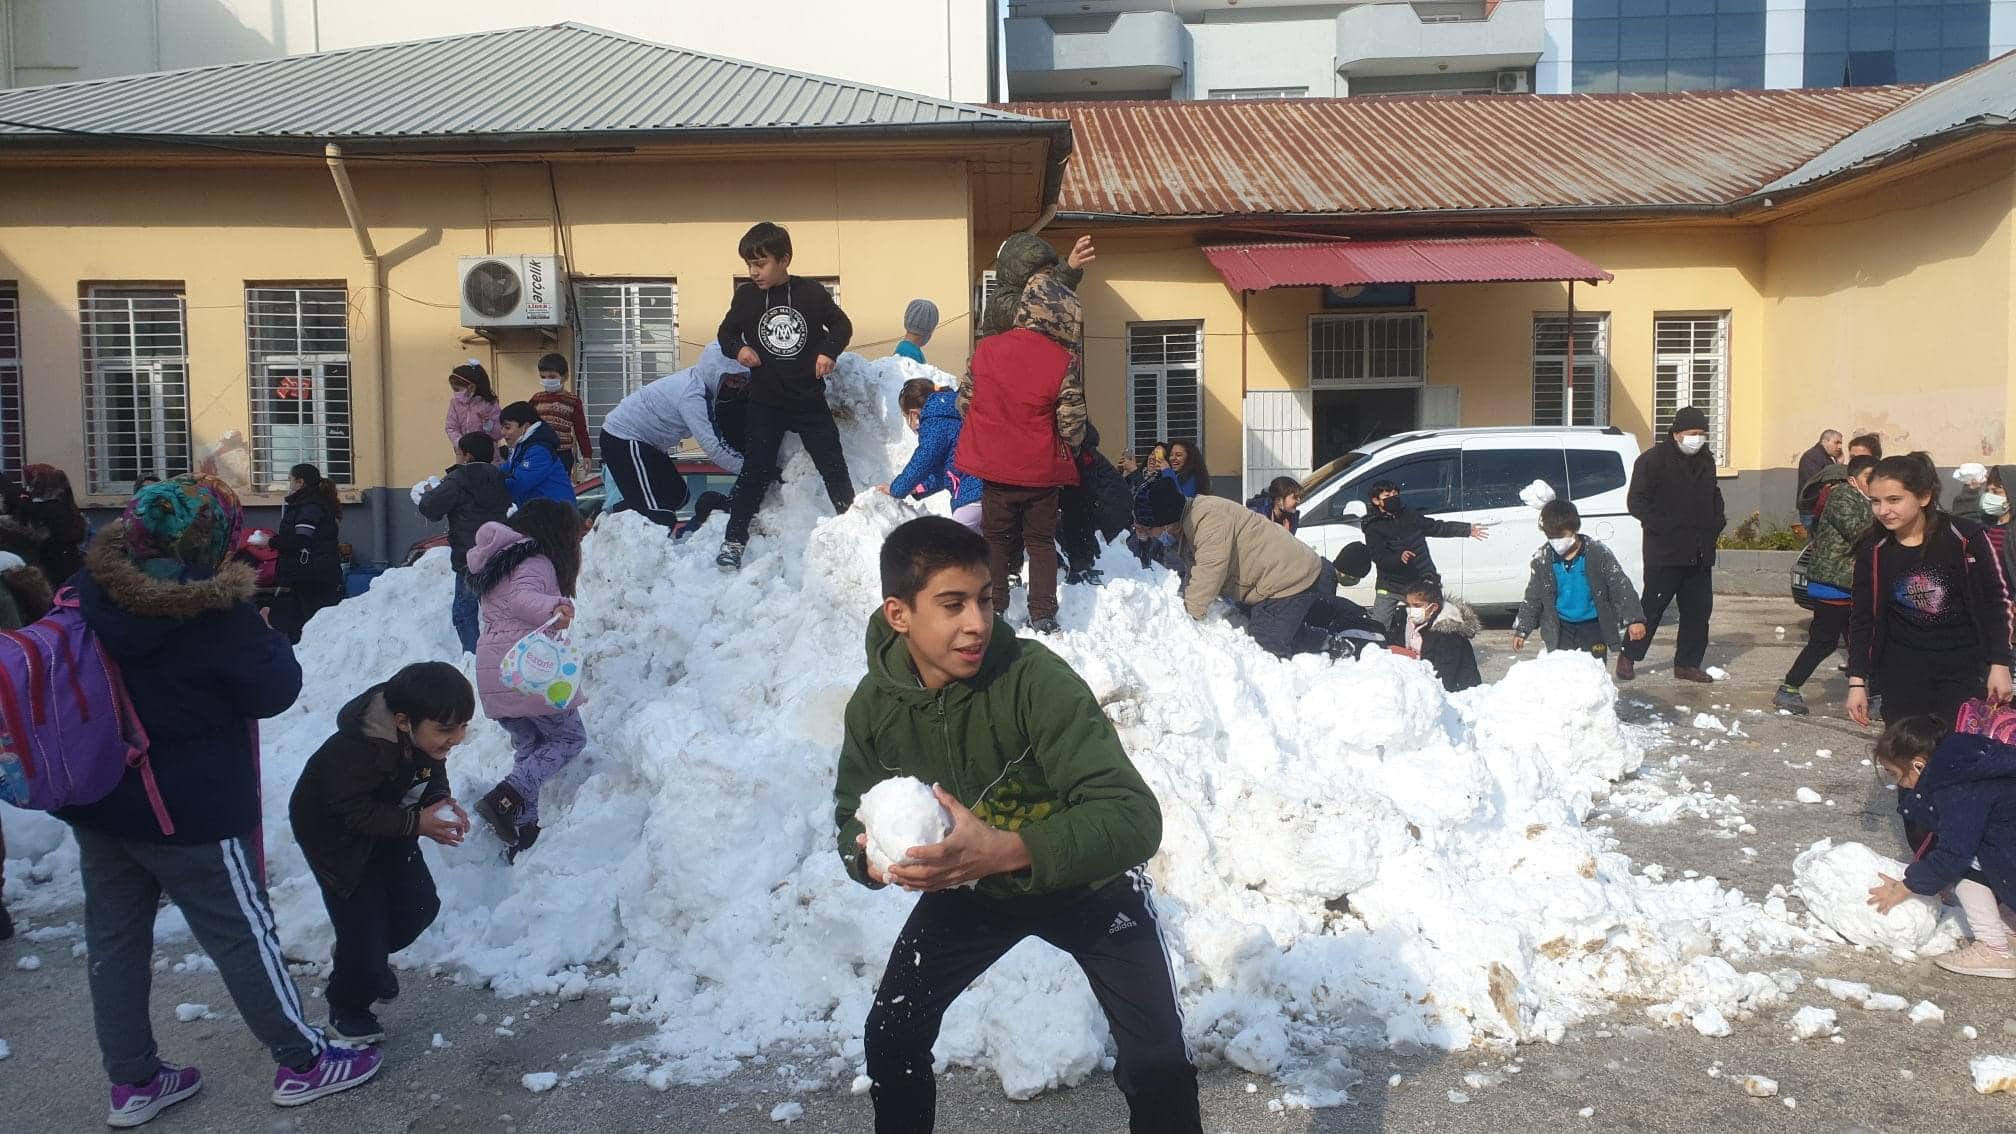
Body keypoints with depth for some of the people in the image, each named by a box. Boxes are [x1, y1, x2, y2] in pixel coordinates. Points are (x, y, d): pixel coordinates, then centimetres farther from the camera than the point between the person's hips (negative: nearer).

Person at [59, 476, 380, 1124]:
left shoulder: (89, 590, -6)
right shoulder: (217, 615, -24)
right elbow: (275, 692, -13)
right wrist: (265, 638, 2)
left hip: (97, 802, 6)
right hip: (192, 809, -6)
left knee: (114, 936, 16)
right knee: (242, 932, 6)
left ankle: (132, 1081, 28)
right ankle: (302, 1061, 19)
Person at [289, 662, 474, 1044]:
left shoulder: (427, 735, -18)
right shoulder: (357, 753, -39)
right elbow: (354, 814, -32)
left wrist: (442, 802, -19)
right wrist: (417, 823, -35)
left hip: (386, 827, 7)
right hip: (335, 834, -7)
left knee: (420, 905, 5)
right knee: (362, 918, -10)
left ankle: (371, 959, 35)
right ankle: (347, 1008, 15)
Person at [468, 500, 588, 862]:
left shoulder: (499, 563, 23)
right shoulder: (536, 563, -7)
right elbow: (521, 597, -27)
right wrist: (553, 607, -46)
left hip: (494, 677, 9)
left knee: (528, 747, 17)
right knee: (569, 738, 2)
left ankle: (523, 832, 13)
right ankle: (505, 798, -15)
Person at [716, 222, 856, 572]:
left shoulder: (811, 292, -7)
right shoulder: (746, 296, -4)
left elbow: (841, 325, 5)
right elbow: (726, 332, 9)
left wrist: (829, 351, -13)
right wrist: (738, 349, -12)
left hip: (809, 400, 0)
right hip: (764, 403, 1)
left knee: (833, 467, 6)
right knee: (755, 471, 2)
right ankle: (734, 540, 11)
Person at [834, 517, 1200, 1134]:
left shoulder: (1037, 678, -33)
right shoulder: (874, 705, -17)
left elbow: (1134, 817, -39)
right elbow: (852, 815, -2)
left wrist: (1007, 849, -53)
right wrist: (869, 857, -27)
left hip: (1085, 883, -3)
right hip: (969, 889, 4)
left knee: (1158, 1063, -12)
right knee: (890, 1037, 1)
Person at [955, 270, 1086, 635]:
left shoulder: (986, 349, -6)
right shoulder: (1063, 362, -14)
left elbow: (964, 402, 3)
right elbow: (1072, 423, -9)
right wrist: (1068, 448, 12)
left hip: (994, 466, 2)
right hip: (1042, 470, -2)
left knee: (995, 540, 16)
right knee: (1041, 542, 13)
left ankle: (992, 612, 17)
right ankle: (1042, 615, 10)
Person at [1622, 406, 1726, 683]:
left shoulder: (1706, 461, 14)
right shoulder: (1653, 460, -7)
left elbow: (1714, 496, 29)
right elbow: (1636, 501, -10)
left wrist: (1717, 523, 12)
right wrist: (1661, 527, -16)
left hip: (1700, 553, 7)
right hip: (1664, 552, -7)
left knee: (1698, 609, 7)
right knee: (1653, 606, -4)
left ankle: (1688, 663, 16)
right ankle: (1628, 656, 9)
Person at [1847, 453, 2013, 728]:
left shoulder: (1967, 539, -13)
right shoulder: (1872, 550, -6)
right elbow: (1861, 617, 1)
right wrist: (1857, 681, -2)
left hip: (1963, 666, -2)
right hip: (1902, 667, 2)